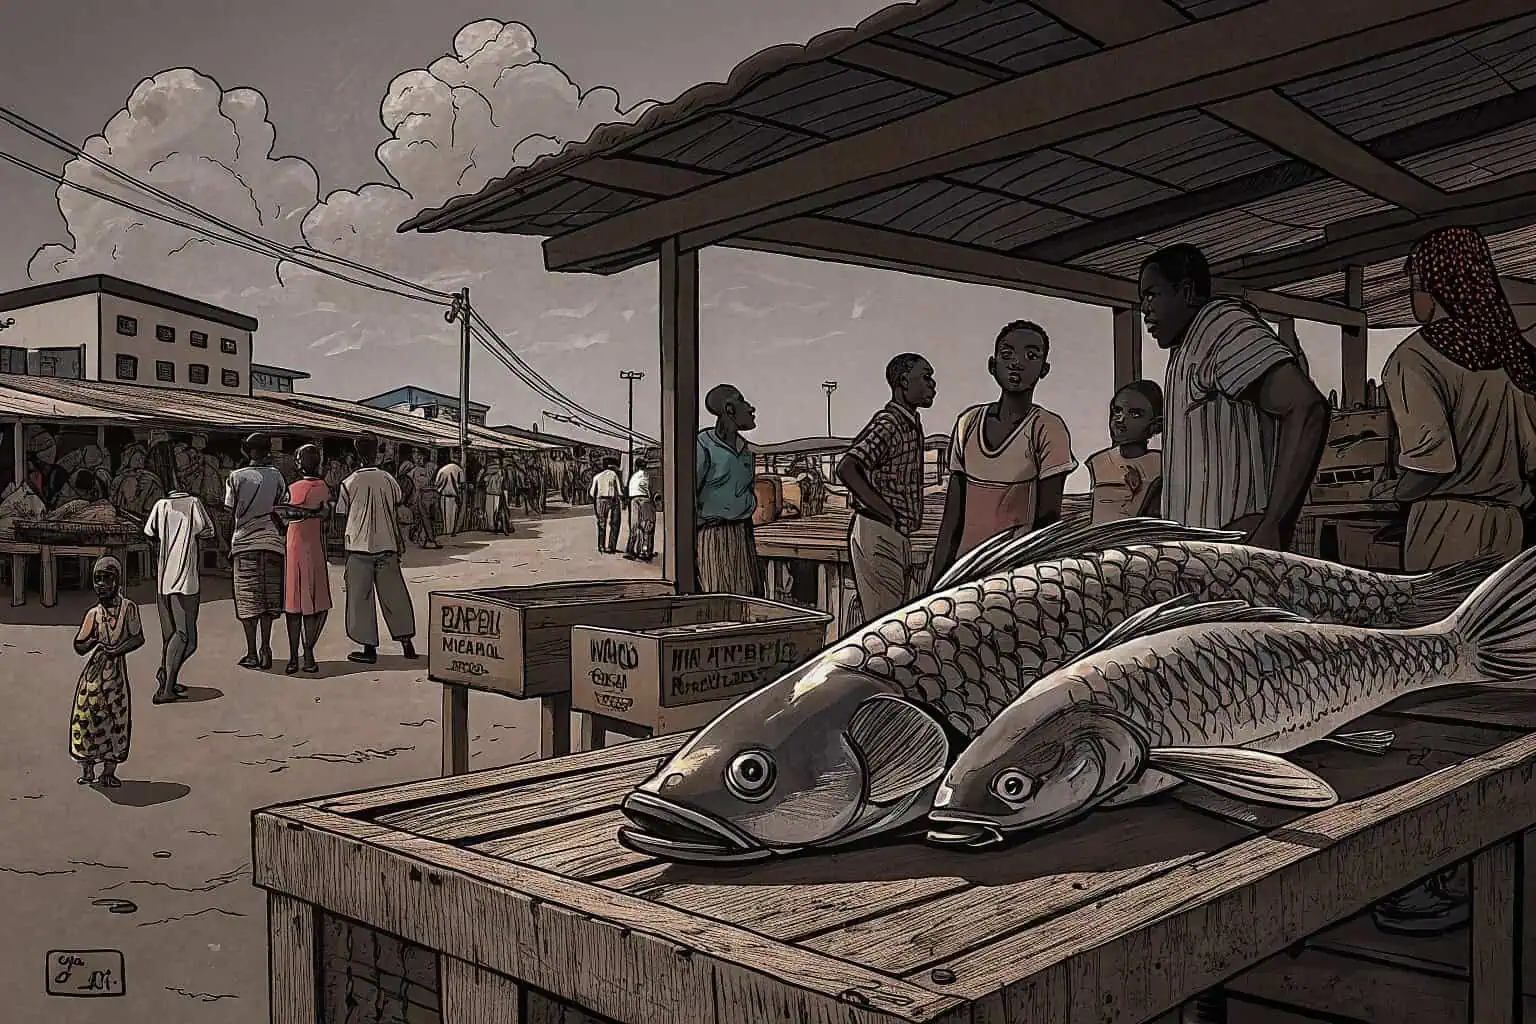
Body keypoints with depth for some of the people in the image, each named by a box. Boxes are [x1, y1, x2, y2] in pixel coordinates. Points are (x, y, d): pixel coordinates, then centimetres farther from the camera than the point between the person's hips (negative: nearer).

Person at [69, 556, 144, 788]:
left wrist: (116, 650, -15)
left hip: (117, 670, -2)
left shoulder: (128, 608, -3)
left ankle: (109, 771, 12)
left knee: (117, 718, 1)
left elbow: (138, 638, -7)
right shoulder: (94, 613, 4)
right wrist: (93, 640, -12)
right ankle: (87, 768, 16)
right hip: (94, 671, 2)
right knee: (86, 716, 1)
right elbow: (79, 647, 6)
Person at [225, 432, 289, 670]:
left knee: (248, 601, 2)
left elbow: (230, 512, 1)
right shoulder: (276, 475, 3)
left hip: (244, 543, -1)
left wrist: (229, 547, 11)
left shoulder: (236, 477, 0)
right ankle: (265, 650, 6)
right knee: (268, 600, 8)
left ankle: (252, 654, 2)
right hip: (271, 543, 1)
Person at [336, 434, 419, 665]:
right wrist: (400, 542, 17)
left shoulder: (349, 483, -6)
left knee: (361, 598, 4)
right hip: (386, 545, 3)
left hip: (359, 548, -2)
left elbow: (342, 515, 0)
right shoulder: (389, 480, 0)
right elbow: (396, 513, 7)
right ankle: (406, 643, 12)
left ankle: (369, 648, 4)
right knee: (394, 595, 10)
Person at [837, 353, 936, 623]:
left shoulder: (910, 423, 15)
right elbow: (846, 469, -28)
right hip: (877, 533, -10)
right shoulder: (888, 424, -16)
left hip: (894, 536, 10)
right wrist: (888, 513, -22)